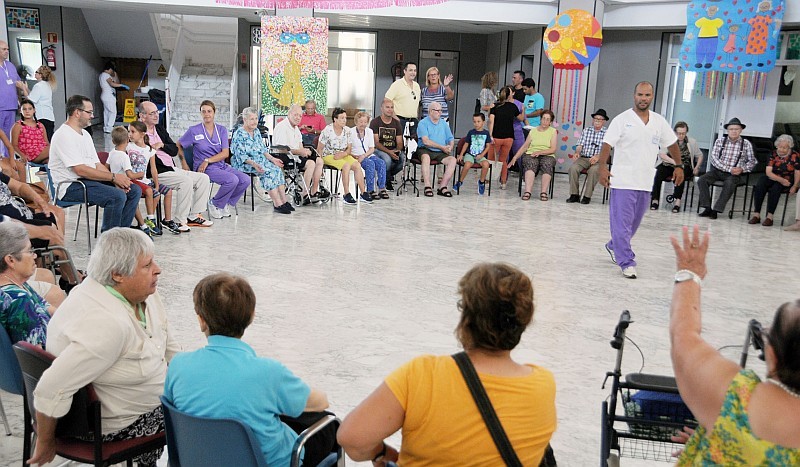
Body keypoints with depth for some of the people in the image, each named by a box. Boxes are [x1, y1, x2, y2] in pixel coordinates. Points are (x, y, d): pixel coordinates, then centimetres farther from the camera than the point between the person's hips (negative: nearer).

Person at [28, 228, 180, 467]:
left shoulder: (142, 292, -8)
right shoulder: (107, 325, -37)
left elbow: (169, 347, 6)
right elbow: (51, 391, -34)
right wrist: (45, 443, -20)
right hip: (109, 426, -8)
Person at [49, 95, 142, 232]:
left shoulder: (85, 134, 19)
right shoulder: (64, 135, -12)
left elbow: (97, 165, 14)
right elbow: (80, 170, -21)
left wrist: (117, 180, -3)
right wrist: (113, 177, -18)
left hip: (89, 180, 10)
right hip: (71, 186, -10)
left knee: (135, 190, 0)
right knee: (117, 196, -29)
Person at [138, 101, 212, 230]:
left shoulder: (160, 129, 20)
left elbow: (175, 150, 14)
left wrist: (162, 145, -4)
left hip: (173, 169, 9)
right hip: (158, 174, -9)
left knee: (203, 178, -2)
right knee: (186, 181, -30)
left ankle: (193, 216, 0)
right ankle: (180, 221, -21)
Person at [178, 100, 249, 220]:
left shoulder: (222, 130, 9)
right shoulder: (194, 131, 2)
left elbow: (225, 153, 0)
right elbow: (178, 146, 10)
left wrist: (207, 160, -12)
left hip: (222, 165, 5)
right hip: (206, 169, -5)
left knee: (245, 180, -18)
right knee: (232, 180, -30)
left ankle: (227, 204, 4)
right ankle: (214, 204, -5)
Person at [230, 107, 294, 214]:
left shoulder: (257, 131, 15)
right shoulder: (239, 134, -10)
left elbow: (263, 149, 19)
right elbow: (241, 155, -17)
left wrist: (272, 159, 4)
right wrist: (254, 164, -30)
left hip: (260, 161, 8)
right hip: (244, 164, -7)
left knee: (277, 169, -17)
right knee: (268, 172, -29)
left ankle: (283, 201, -22)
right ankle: (277, 204, -31)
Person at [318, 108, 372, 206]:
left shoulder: (347, 130, 4)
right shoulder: (327, 130, -9)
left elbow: (349, 149, 6)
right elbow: (319, 149, -6)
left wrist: (342, 154, -15)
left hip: (343, 155, 5)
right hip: (329, 155, -5)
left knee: (357, 165, -21)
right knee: (346, 165, -31)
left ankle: (363, 193, -18)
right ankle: (346, 195, -28)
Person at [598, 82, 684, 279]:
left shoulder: (659, 122, 9)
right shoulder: (622, 119, -6)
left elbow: (672, 144, 20)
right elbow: (607, 144, -12)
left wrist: (679, 166, 15)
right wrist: (603, 168, -24)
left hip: (645, 182, 5)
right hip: (623, 180, -5)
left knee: (634, 223, 15)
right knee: (622, 223, -7)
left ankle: (613, 246, 37)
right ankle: (627, 263, -2)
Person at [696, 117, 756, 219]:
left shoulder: (746, 144, 4)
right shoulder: (720, 141, 4)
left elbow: (752, 161, 10)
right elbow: (714, 158, -5)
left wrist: (742, 169, -10)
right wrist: (729, 169, -14)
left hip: (734, 173, -2)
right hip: (717, 170, 2)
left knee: (729, 184, -34)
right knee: (701, 180, -23)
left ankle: (716, 210, -29)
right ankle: (707, 208, -20)